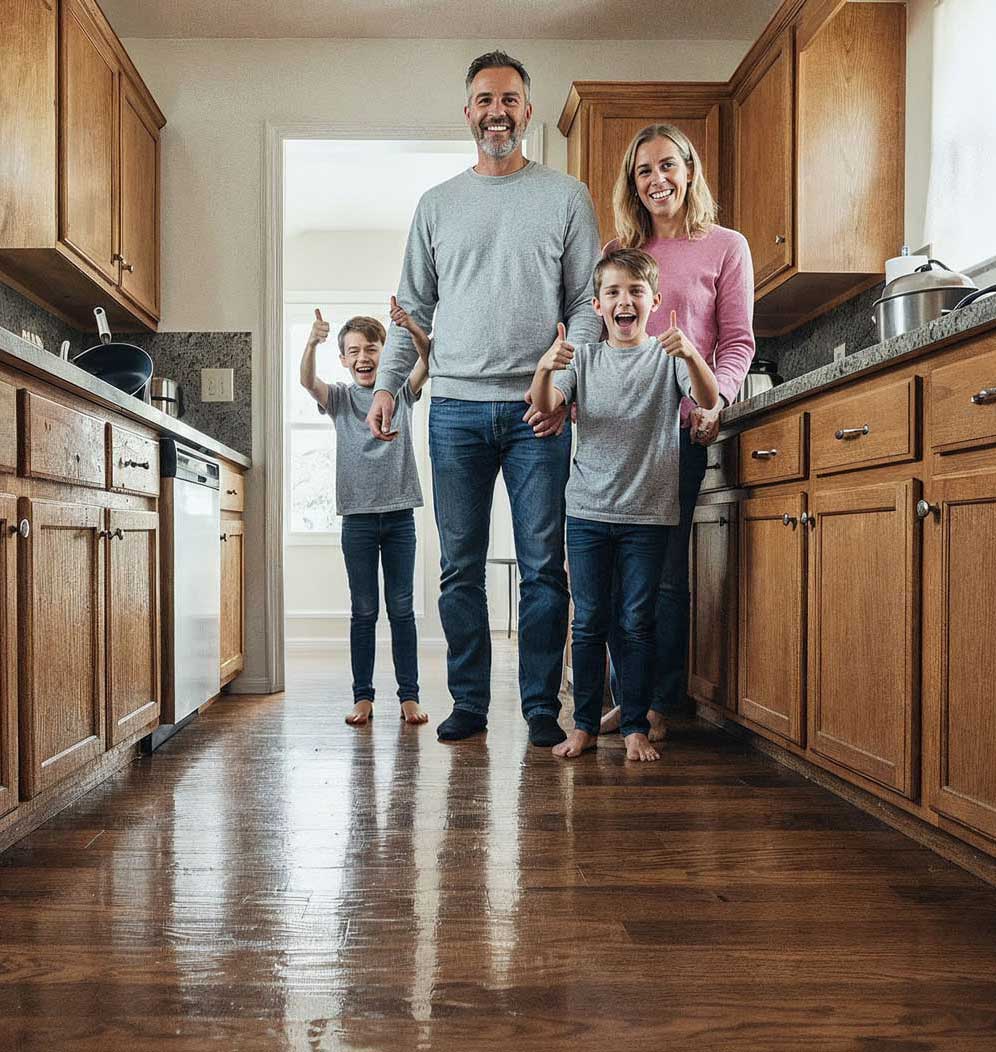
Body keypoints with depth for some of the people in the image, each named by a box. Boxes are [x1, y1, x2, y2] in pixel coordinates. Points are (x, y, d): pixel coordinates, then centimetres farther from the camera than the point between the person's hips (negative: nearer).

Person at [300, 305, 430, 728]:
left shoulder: (401, 392, 5)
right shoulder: (340, 397, 5)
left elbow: (428, 361, -13)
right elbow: (307, 381, -14)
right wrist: (311, 343, -34)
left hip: (399, 514, 0)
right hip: (357, 515, 0)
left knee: (401, 608, 5)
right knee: (363, 610, 6)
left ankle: (409, 695, 11)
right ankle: (363, 696, 13)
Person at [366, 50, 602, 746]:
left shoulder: (566, 197, 9)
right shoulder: (437, 204, 16)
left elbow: (588, 302, 4)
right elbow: (414, 308, 15)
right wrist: (387, 385, 3)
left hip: (538, 408, -2)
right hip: (456, 408, 2)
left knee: (543, 566, 0)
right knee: (460, 568, 5)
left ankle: (542, 706, 11)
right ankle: (469, 704, 16)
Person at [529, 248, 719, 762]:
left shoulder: (668, 355, 3)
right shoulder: (583, 357, 7)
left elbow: (708, 400, -12)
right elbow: (544, 408, -6)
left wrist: (691, 355, -31)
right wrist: (544, 369, -28)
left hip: (648, 512, -1)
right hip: (588, 508, 1)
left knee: (636, 622, 3)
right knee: (589, 621, 5)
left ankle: (636, 728, 13)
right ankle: (584, 725, 14)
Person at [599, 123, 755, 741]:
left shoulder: (725, 247, 8)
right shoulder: (618, 251, 17)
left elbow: (738, 341, 3)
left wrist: (716, 397, -16)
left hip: (678, 425, -3)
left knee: (665, 569, -3)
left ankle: (661, 704, 10)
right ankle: (626, 697, 15)